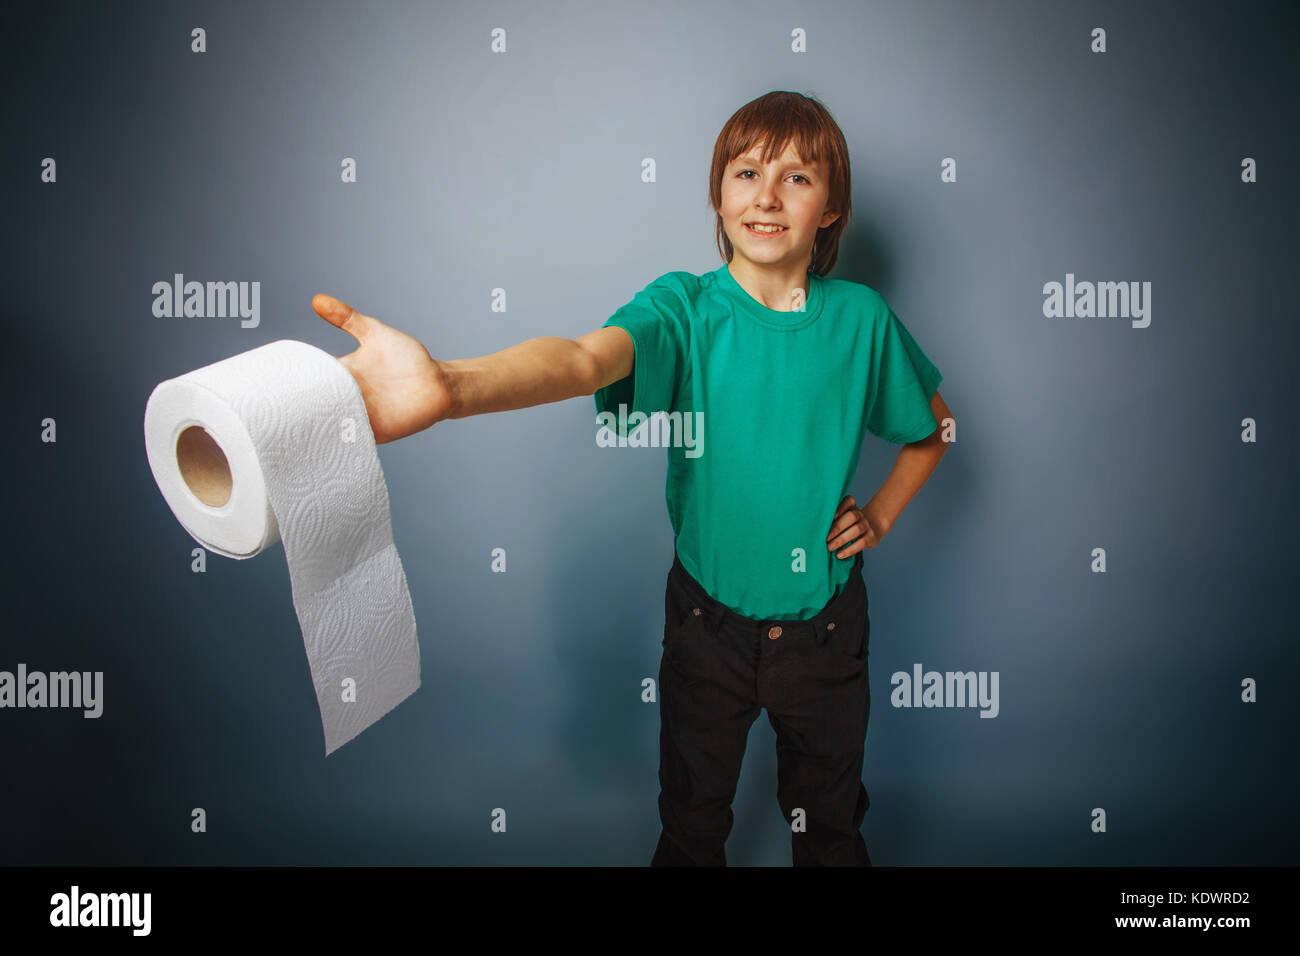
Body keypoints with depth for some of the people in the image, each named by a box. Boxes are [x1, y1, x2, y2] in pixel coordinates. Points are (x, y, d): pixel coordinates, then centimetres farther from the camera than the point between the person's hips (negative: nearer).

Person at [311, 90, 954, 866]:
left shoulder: (861, 318, -7)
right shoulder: (685, 306, -13)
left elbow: (935, 427, 11)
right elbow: (587, 359, -36)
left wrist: (881, 514, -3)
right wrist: (445, 387, -55)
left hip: (824, 624, 1)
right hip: (707, 619, -1)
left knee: (829, 824, 23)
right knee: (692, 823, 20)